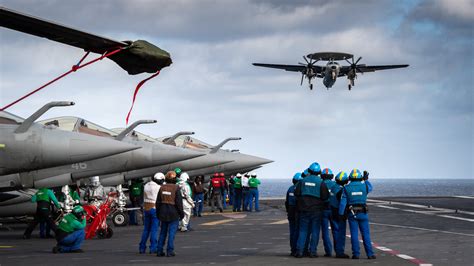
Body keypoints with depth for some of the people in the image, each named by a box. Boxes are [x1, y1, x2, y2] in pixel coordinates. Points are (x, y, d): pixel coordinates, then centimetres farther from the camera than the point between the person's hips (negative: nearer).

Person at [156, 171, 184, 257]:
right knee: (172, 232, -1)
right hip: (173, 213, -5)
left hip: (163, 213, 5)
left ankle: (159, 251, 13)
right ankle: (170, 251, -4)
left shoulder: (162, 188, 4)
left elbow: (158, 202, 7)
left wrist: (158, 213, 16)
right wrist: (181, 213, -3)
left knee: (163, 232, 13)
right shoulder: (176, 188, -11)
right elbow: (179, 202, -13)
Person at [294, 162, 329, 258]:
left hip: (304, 210, 2)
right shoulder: (320, 182, -6)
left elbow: (296, 193, -1)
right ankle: (312, 251, 1)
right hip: (316, 210, -2)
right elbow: (325, 196, -8)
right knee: (315, 231, 4)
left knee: (303, 230, 7)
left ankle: (299, 251, 0)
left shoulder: (303, 181, 2)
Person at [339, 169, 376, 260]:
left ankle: (356, 254, 1)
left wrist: (341, 214, -1)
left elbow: (343, 202, -6)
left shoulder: (346, 188, -5)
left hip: (352, 214, 0)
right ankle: (370, 254, 2)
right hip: (362, 213, 0)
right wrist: (366, 180, 38)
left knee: (354, 234, 3)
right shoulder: (364, 186, -2)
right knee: (366, 234, 4)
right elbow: (370, 188, 23)